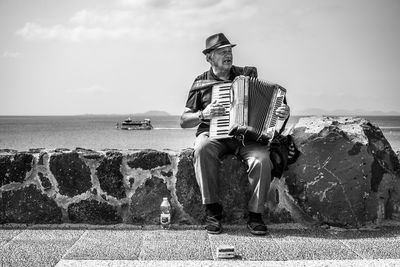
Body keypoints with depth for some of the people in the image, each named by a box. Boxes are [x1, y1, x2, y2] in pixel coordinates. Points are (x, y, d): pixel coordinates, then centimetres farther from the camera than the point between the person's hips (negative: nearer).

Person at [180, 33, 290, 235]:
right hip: (213, 134, -1)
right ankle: (212, 210, -24)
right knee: (202, 149, -35)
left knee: (262, 158, -30)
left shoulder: (248, 75, 14)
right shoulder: (201, 83, 10)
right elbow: (183, 121, 9)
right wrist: (203, 114, -10)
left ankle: (255, 215, -16)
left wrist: (281, 113, -6)